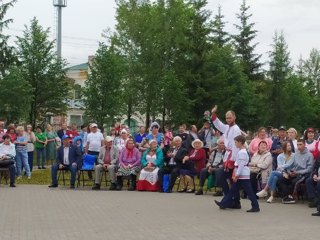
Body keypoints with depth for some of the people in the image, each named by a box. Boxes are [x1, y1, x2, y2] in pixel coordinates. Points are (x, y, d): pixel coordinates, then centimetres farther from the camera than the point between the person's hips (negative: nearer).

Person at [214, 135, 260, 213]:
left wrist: (236, 175, -20)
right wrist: (236, 175, 21)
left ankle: (255, 206, -4)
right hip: (240, 175, 10)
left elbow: (241, 165, -22)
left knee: (248, 191, -7)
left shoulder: (242, 152, -17)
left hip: (243, 175, -10)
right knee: (233, 189, 14)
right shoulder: (242, 151, 15)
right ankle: (224, 203, 20)